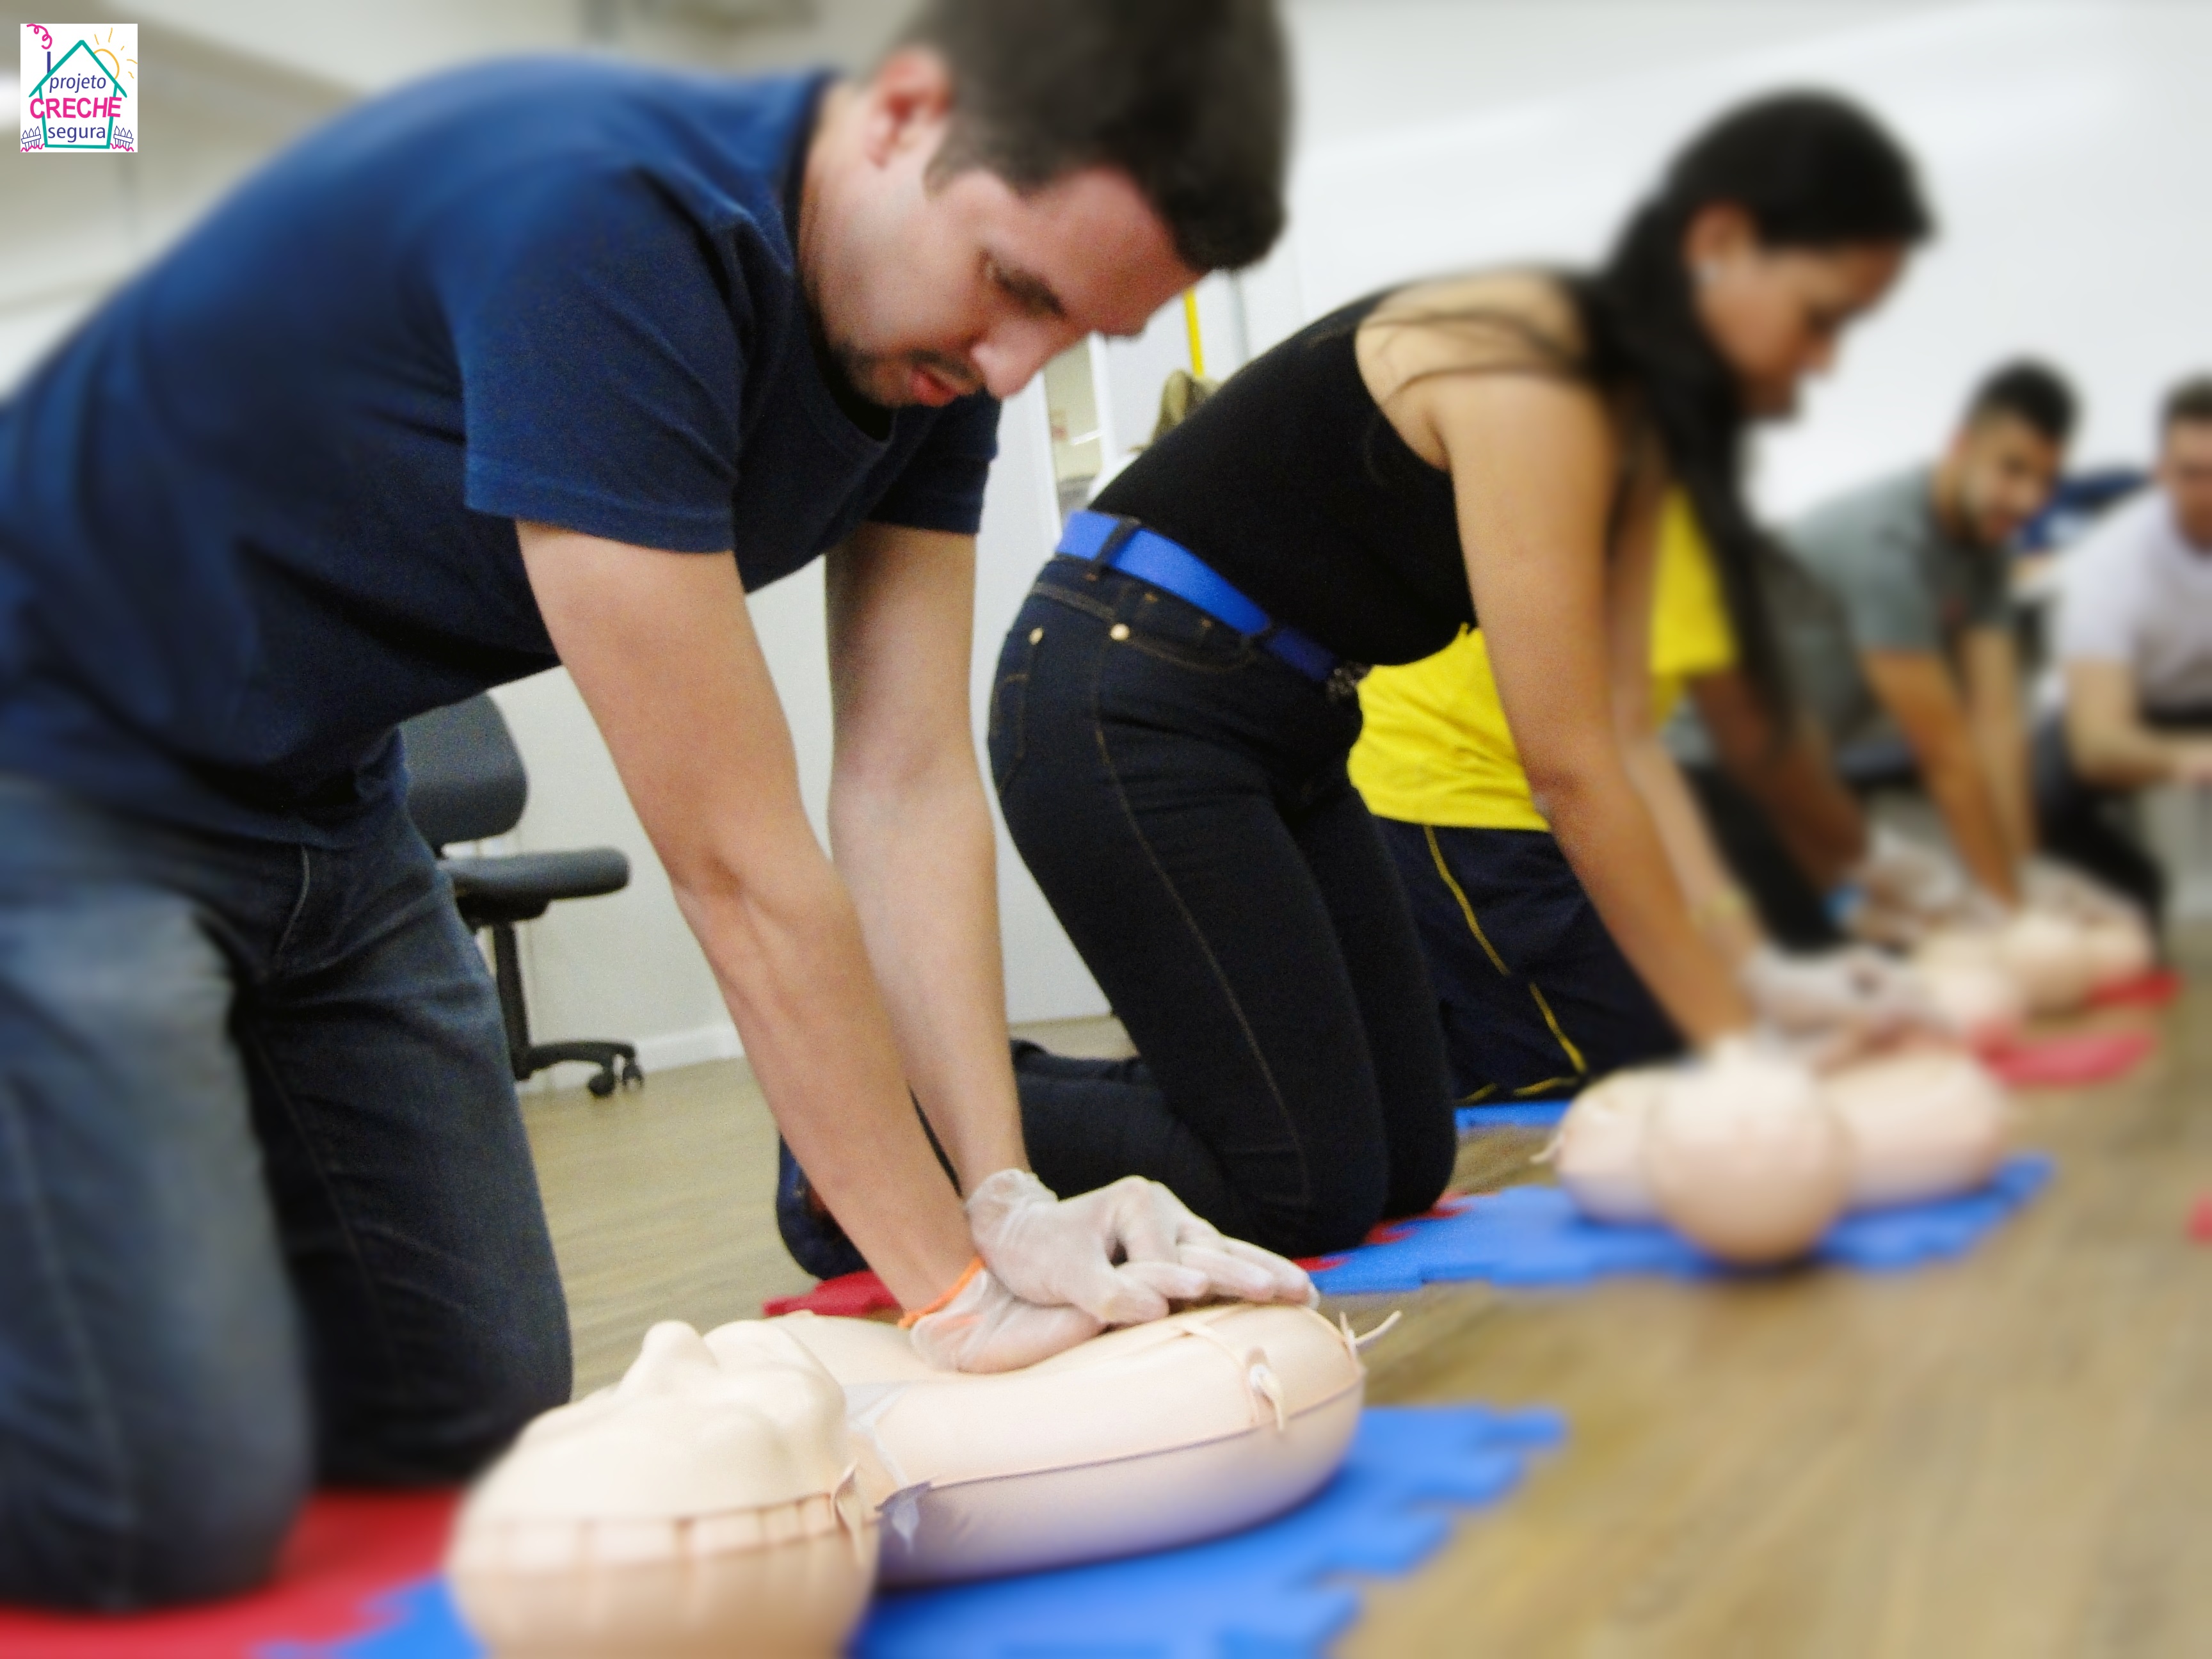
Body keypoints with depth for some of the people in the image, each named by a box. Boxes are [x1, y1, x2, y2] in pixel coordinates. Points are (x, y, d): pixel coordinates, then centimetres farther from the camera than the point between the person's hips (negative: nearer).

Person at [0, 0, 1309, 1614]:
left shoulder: (943, 341, -7)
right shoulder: (606, 226, -33)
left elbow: (910, 782, -8)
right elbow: (733, 862, -30)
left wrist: (1008, 1202, -16)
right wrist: (955, 1285, -22)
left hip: (322, 812, 8)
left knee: (481, 1415, 6)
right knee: (186, 1500, -16)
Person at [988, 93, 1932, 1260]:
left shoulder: (1624, 414, 8)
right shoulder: (1526, 371, -22)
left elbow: (1624, 740, 4)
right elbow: (1568, 769, -22)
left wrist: (1760, 974, -6)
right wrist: (1735, 1039, -15)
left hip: (1281, 728, 10)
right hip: (1123, 712, -10)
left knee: (1408, 1166, 10)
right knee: (1308, 1198, -9)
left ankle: (993, 1094, 20)